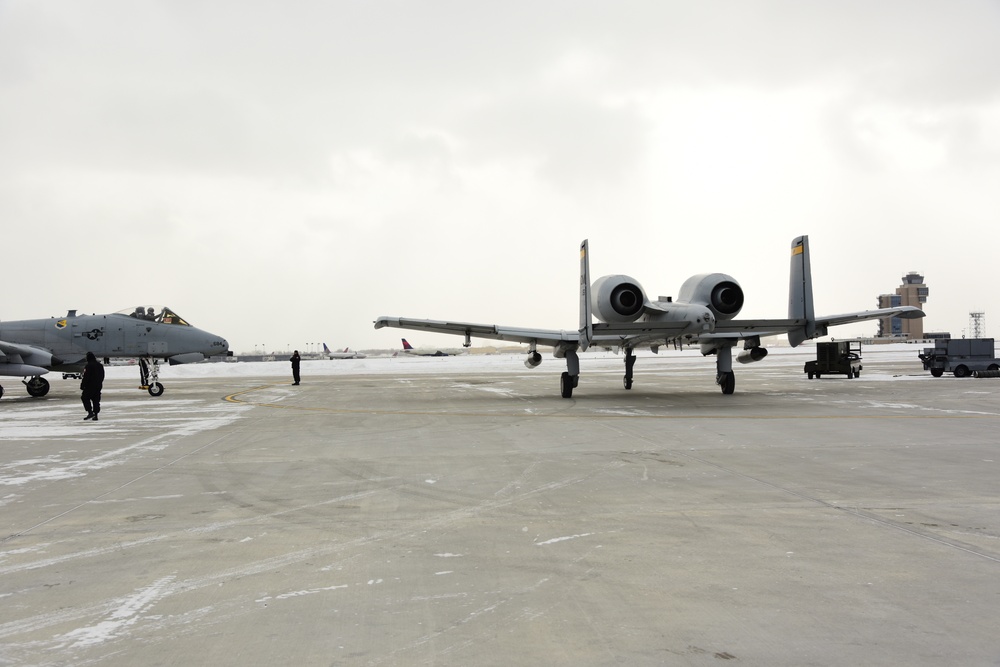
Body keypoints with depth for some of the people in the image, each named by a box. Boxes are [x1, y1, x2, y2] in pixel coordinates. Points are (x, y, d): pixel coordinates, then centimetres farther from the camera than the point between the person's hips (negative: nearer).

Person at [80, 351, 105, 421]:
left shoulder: (89, 366, -15)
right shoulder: (100, 365, 10)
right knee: (96, 400, 9)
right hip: (98, 386, 7)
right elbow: (102, 376, 18)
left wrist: (82, 386, -11)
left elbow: (86, 377, -17)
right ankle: (95, 415, 8)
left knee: (85, 397, 3)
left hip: (90, 386, -7)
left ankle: (90, 412, -10)